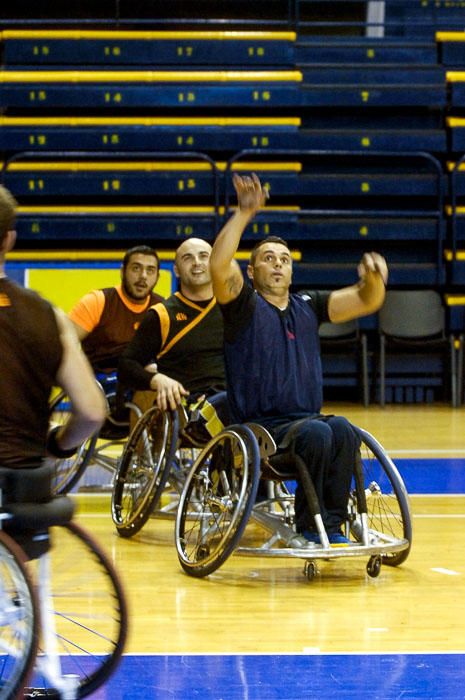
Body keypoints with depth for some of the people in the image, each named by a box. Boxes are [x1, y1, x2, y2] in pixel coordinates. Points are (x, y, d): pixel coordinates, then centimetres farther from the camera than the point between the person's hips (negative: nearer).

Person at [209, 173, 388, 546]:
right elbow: (219, 266, -16)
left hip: (308, 418, 4)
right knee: (317, 432, -33)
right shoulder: (244, 304, 4)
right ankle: (307, 527, -20)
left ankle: (331, 524, -23)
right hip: (260, 427, -4)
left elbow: (365, 302, 10)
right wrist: (244, 213, -22)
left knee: (342, 429, -29)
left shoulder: (307, 306, 18)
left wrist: (373, 280, -13)